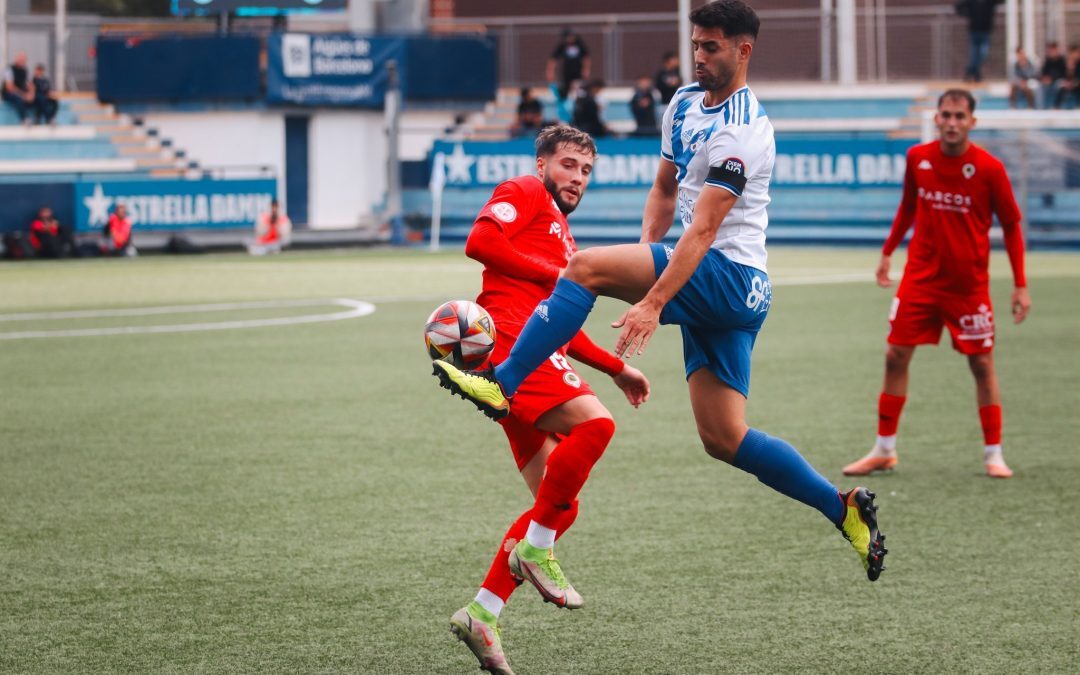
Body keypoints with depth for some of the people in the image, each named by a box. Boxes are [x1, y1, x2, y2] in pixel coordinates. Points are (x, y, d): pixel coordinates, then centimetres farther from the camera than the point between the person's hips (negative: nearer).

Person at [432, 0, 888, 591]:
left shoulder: (741, 131, -15)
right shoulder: (685, 104, 14)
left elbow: (703, 229, -22)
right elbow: (665, 190, 26)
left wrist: (653, 302, -28)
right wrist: (645, 255, 10)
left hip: (727, 274, -9)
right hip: (721, 296, 9)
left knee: (586, 266, -21)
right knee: (724, 439, 5)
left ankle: (501, 384, -22)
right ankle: (844, 509, 12)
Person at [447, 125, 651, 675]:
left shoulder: (565, 244, 33)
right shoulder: (525, 193, 7)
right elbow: (480, 241, -11)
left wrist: (618, 369, 34)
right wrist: (557, 275, -8)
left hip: (536, 353, 10)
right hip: (509, 338, -10)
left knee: (560, 507, 4)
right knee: (594, 422, -29)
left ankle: (482, 613, 3)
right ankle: (535, 549, -20)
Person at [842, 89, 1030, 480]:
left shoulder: (989, 168, -12)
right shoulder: (918, 159, -3)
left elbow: (1011, 226, -4)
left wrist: (1020, 285, -6)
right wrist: (888, 252, 15)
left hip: (968, 283, -3)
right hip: (920, 277, 3)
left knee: (982, 363, 1)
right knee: (895, 356, 0)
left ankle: (993, 454, 10)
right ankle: (884, 450, 10)